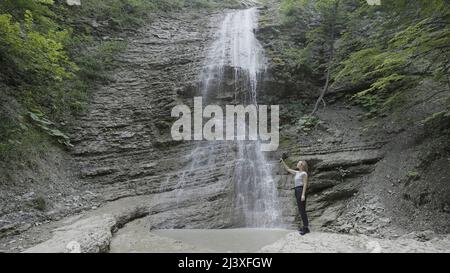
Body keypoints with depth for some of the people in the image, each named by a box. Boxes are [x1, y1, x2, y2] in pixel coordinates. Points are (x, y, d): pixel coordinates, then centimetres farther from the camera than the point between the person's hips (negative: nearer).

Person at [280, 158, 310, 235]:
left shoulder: (304, 173, -6)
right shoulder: (297, 173, 17)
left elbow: (305, 184, -13)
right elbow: (288, 169, 24)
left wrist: (303, 194, -20)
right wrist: (282, 161, 19)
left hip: (301, 191, -9)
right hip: (297, 191, 9)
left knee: (302, 210, -10)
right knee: (301, 210, 11)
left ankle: (306, 228, -8)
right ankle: (305, 226, 18)